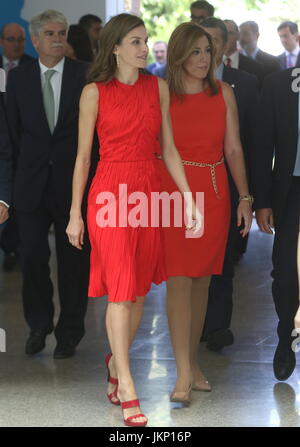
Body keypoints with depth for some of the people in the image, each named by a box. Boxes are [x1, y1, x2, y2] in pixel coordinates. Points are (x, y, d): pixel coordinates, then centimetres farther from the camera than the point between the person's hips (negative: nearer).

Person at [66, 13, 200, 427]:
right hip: (110, 192, -4)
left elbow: (169, 148, 8)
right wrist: (75, 214, 0)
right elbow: (83, 155, 0)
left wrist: (189, 199, 2)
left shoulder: (158, 88, 7)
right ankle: (127, 391, -2)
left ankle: (116, 362, 31)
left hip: (150, 191, 4)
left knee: (139, 291, 9)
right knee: (120, 291, -6)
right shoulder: (95, 93, -3)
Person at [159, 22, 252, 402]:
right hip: (172, 193, -3)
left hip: (214, 193, 3)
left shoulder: (223, 94, 6)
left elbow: (233, 149, 7)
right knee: (179, 282, -8)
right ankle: (184, 376, -10)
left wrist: (244, 198, 0)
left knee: (201, 281, 8)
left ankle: (192, 362, 21)